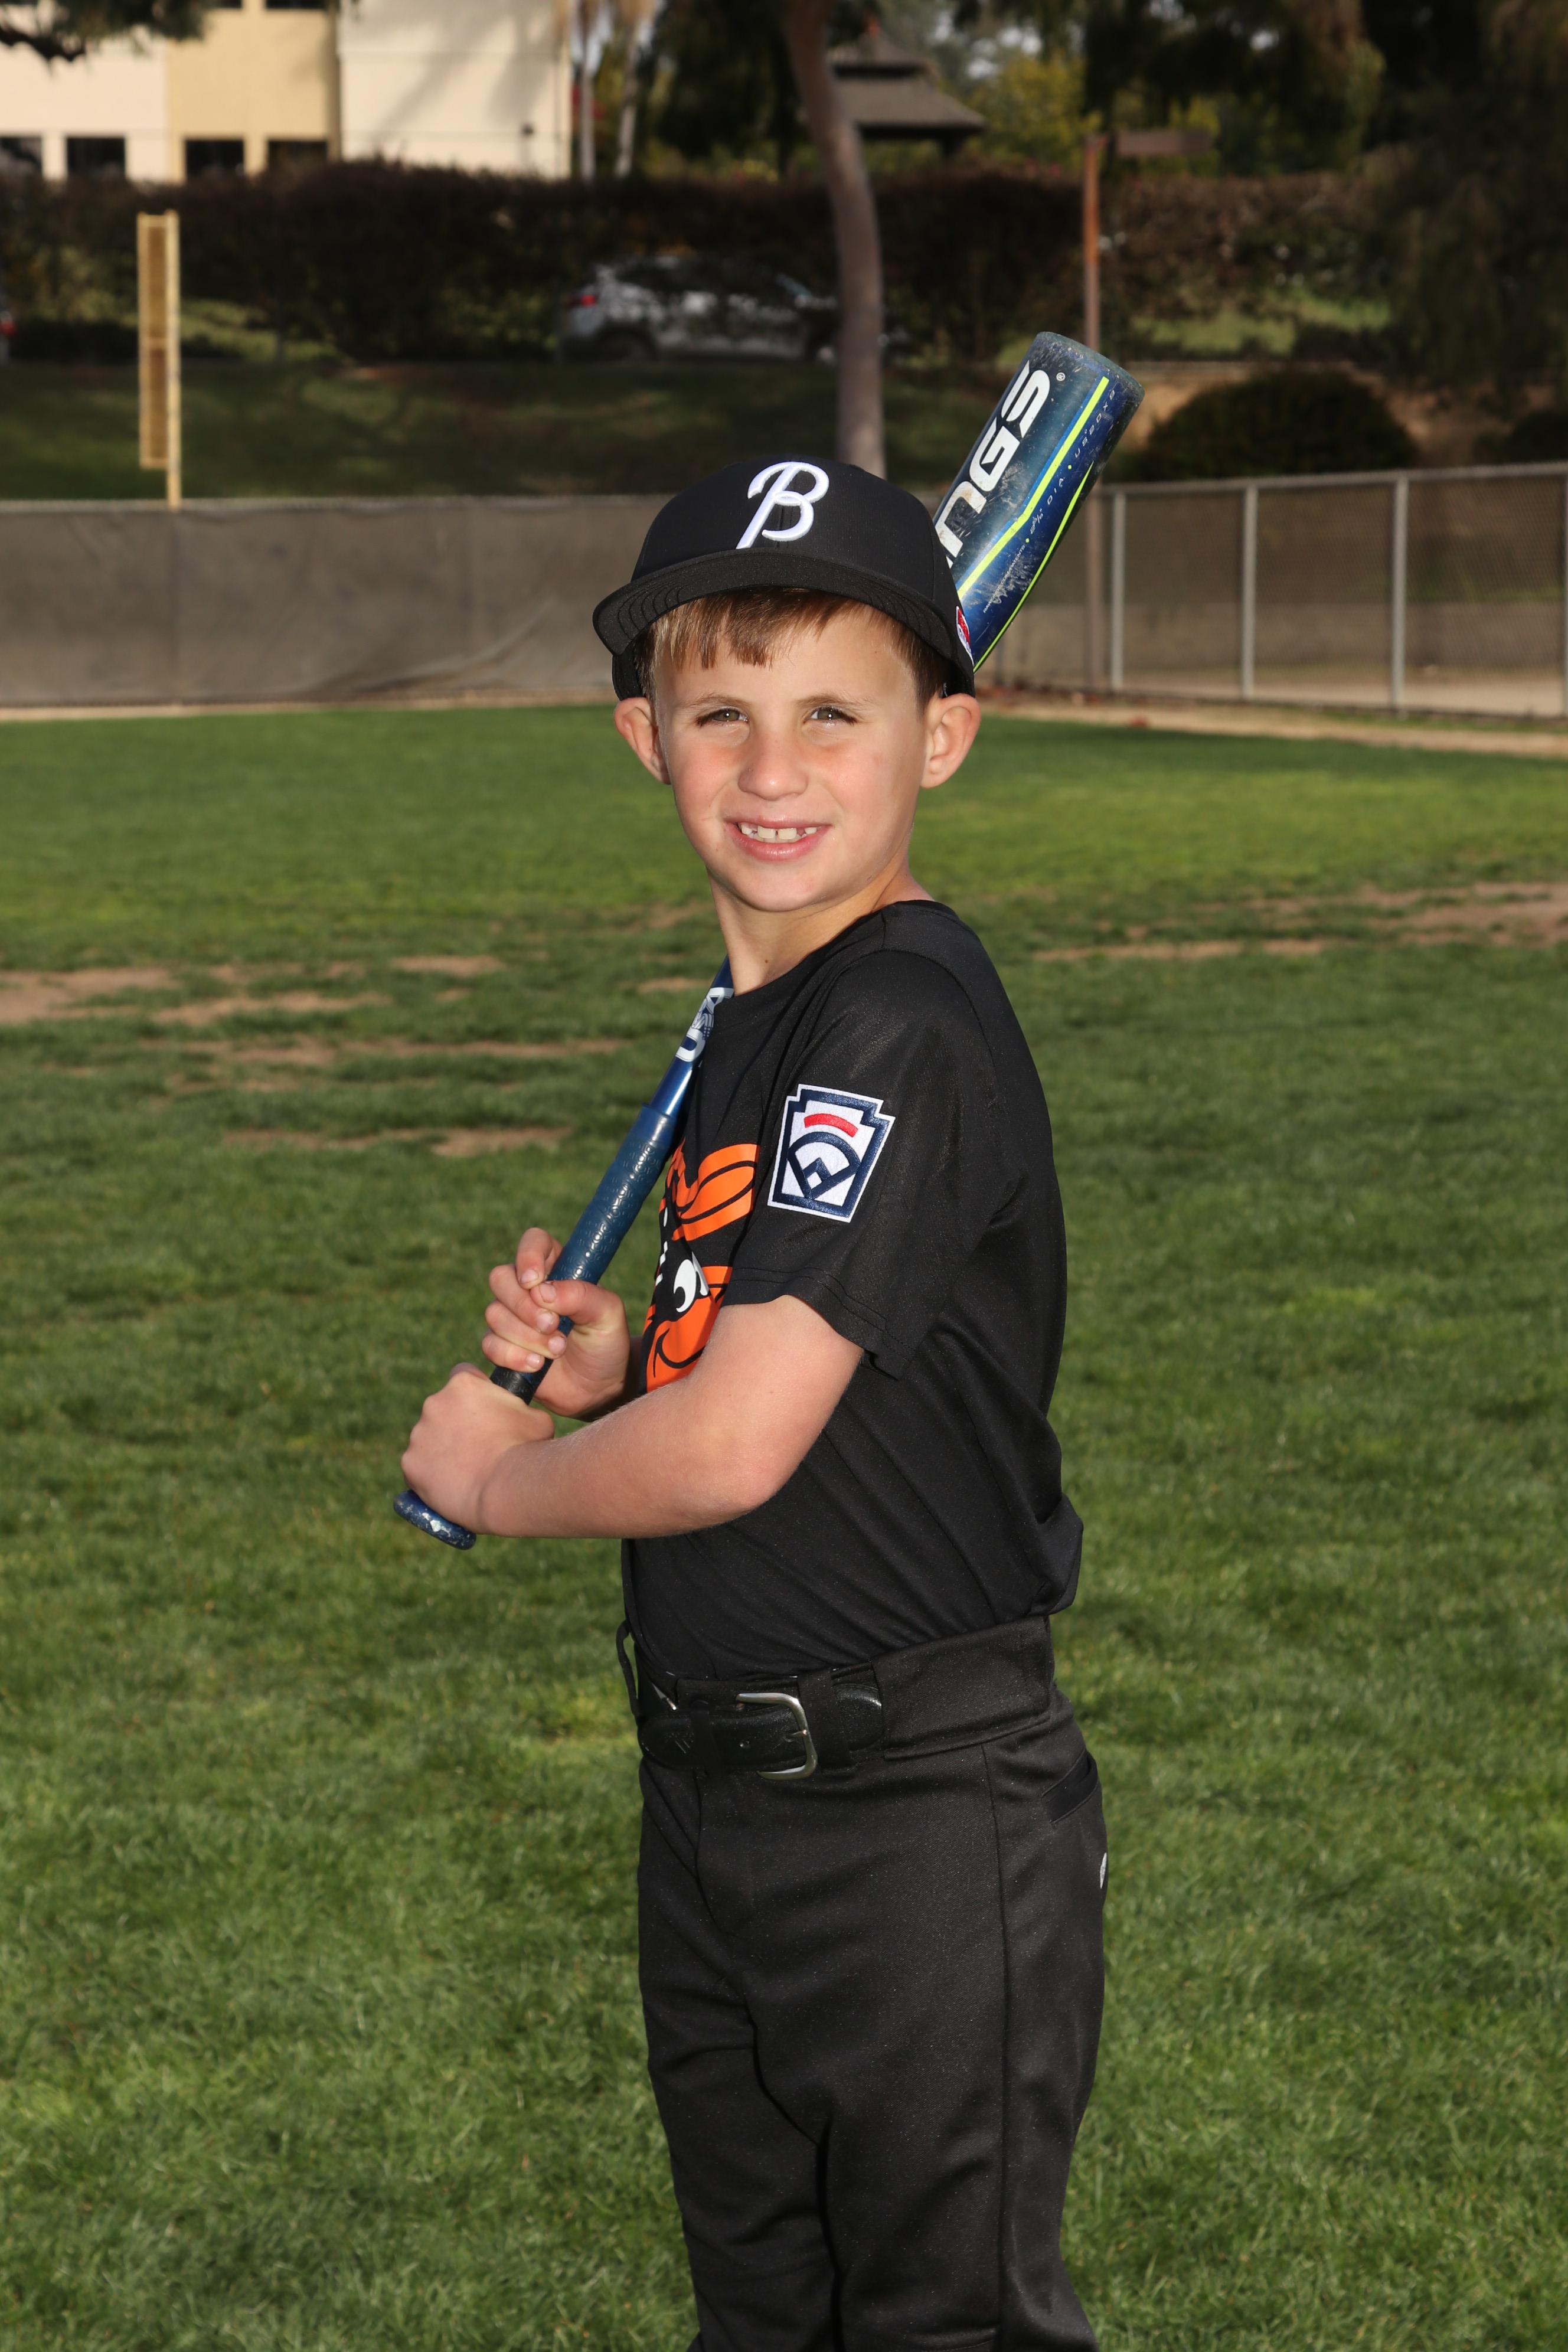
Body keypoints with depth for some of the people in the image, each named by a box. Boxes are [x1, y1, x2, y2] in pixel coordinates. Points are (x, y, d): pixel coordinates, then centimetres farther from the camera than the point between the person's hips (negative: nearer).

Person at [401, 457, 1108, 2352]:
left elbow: (734, 1448, -26)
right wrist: (607, 1359, 0)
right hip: (717, 1798, 9)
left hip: (922, 1818, -9)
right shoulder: (762, 1019, 9)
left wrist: (500, 1477, -8)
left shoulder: (904, 1025, -21)